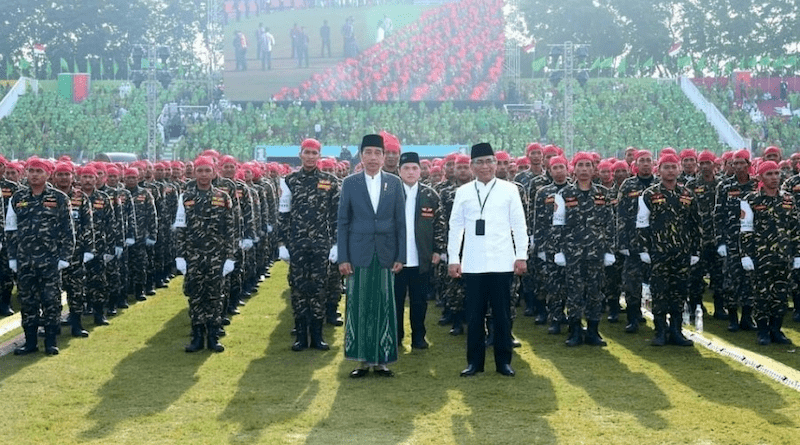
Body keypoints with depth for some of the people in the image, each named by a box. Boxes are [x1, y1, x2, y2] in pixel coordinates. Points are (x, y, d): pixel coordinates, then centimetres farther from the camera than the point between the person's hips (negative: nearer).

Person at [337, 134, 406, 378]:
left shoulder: (394, 183, 6)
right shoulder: (350, 183, 4)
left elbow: (400, 222, 6)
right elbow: (342, 223, 3)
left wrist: (400, 256, 0)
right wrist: (343, 258, -3)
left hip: (386, 254, 1)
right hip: (359, 254, -1)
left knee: (384, 307, 1)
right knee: (359, 307, 0)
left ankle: (382, 360, 9)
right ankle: (363, 360, 8)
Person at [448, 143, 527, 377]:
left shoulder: (509, 190, 2)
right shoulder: (463, 192, 6)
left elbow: (519, 224, 3)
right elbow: (455, 227, 8)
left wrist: (521, 255, -1)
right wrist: (453, 258, 4)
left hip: (502, 262, -1)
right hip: (473, 263, 1)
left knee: (502, 313, 3)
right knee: (474, 314, 5)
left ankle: (503, 361, 13)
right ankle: (474, 361, 13)